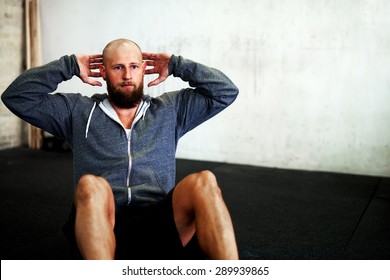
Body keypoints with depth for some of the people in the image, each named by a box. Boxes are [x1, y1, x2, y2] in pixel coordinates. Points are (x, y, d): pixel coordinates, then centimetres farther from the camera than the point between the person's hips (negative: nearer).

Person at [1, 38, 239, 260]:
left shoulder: (170, 109, 19)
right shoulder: (78, 110, 17)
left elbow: (226, 91, 16)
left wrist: (176, 65, 14)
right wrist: (69, 66, 11)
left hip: (159, 227, 1)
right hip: (103, 227, 0)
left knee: (203, 182, -30)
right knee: (91, 185, -36)